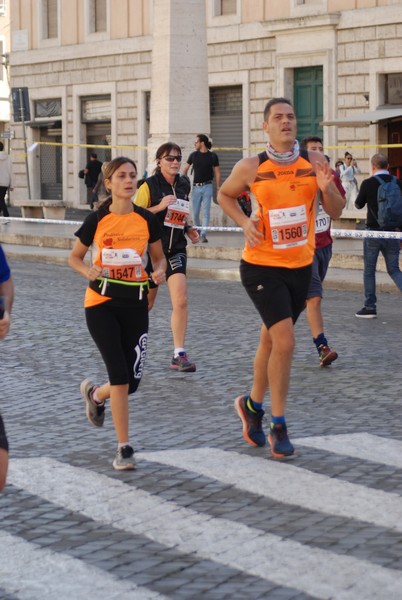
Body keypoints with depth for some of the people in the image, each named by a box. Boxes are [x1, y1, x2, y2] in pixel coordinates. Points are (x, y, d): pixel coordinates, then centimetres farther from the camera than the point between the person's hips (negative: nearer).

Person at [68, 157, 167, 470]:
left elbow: (159, 257, 11)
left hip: (135, 305, 3)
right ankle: (124, 448, -2)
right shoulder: (97, 220, -5)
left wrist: (160, 271, -11)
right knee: (120, 375, -12)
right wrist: (88, 271, -16)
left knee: (132, 382, 3)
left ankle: (95, 393, 38)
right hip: (101, 303, -2)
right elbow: (75, 257, 5)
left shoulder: (147, 220, -1)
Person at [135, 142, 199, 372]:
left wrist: (189, 230, 6)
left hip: (176, 250, 3)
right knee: (146, 304, 10)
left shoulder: (184, 185, 8)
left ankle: (179, 355, -10)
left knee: (181, 300, -14)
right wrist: (159, 207, -22)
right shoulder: (149, 186, -8)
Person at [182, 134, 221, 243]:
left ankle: (203, 234, -11)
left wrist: (218, 188, -1)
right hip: (196, 187, 2)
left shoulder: (212, 156, 1)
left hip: (207, 186, -2)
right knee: (195, 213, 3)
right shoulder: (193, 155, 6)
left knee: (206, 211, -8)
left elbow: (217, 172, 4)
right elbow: (185, 169, 12)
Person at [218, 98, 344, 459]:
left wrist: (326, 188, -18)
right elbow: (225, 195, 10)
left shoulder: (314, 163, -2)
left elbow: (335, 212, 4)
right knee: (284, 341, -15)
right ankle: (278, 426, -3)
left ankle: (253, 405, 40)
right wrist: (244, 222, -8)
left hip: (300, 266, 4)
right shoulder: (251, 168, -9)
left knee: (271, 340, 18)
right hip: (261, 267, -4)